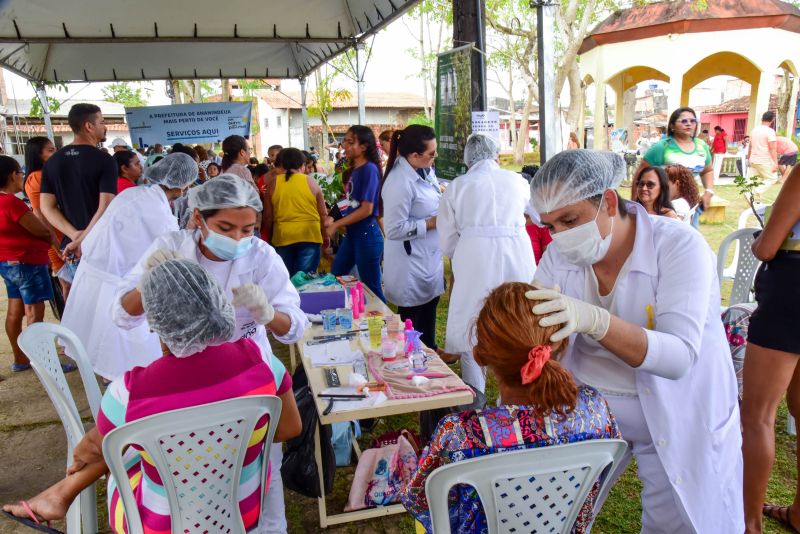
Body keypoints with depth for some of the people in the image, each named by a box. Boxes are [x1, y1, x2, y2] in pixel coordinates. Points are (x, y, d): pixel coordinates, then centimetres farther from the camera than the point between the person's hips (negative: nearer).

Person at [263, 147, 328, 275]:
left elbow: (268, 216, 4)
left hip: (282, 236, 1)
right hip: (309, 235, -1)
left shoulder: (273, 183, 1)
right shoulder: (310, 182, -1)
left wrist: (269, 237, 19)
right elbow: (323, 214, 3)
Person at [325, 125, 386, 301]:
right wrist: (334, 220, 1)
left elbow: (366, 209, -20)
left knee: (372, 289, 1)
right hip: (351, 234, 9)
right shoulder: (353, 169, 11)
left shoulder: (369, 169, -15)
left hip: (367, 235, -9)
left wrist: (336, 224, -15)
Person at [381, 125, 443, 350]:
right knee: (411, 316, 9)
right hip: (411, 260, -9)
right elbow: (394, 229, -27)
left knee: (430, 306, 25)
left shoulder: (425, 170, -1)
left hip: (429, 255, 9)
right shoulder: (399, 183, -28)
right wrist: (431, 223, -22)